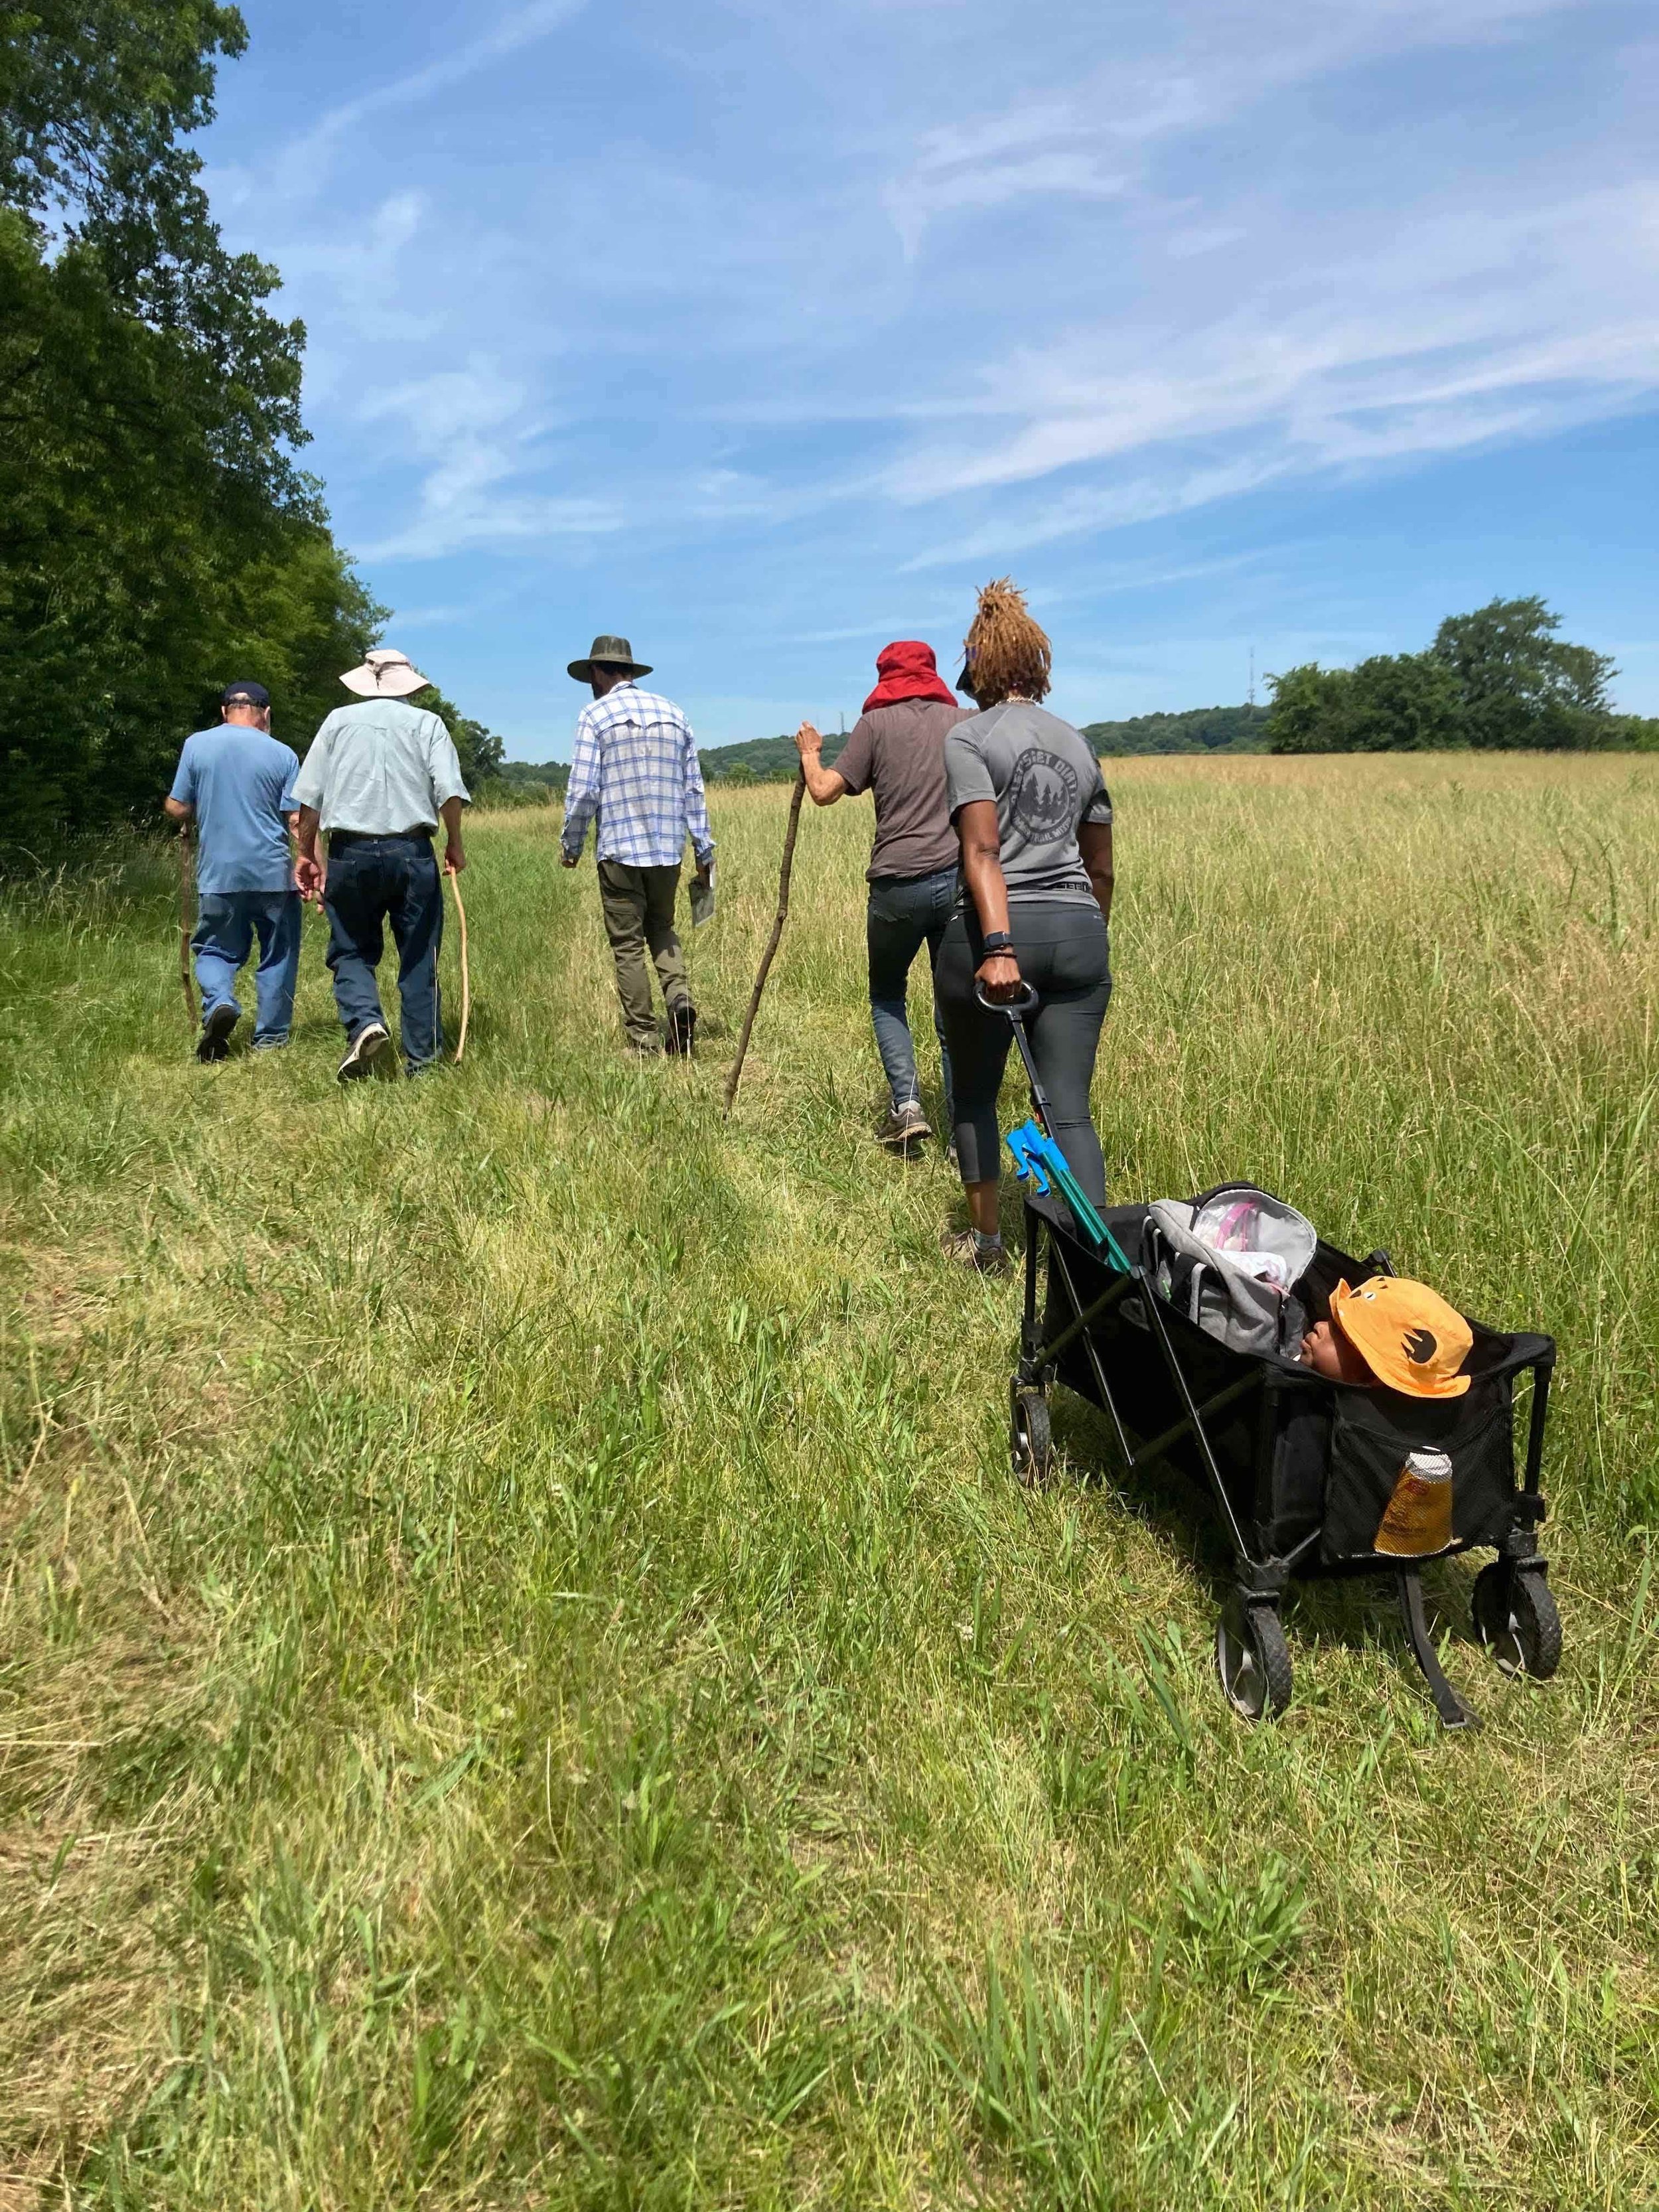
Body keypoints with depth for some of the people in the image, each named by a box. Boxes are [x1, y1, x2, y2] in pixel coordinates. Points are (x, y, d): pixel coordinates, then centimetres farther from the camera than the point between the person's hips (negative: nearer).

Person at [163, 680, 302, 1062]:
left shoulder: (196, 745, 1)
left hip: (217, 875, 1)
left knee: (215, 949, 15)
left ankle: (220, 1003, -13)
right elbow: (299, 819, -6)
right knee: (277, 955, 13)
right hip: (272, 873, -1)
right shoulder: (282, 755, -1)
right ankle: (270, 1036, 15)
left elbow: (178, 808, 3)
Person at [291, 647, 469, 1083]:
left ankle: (364, 1022, -14)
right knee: (419, 959, 6)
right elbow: (450, 791, -5)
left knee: (351, 951, 11)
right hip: (412, 852, 0)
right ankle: (422, 1057, 9)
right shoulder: (427, 723, 7)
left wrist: (307, 852, 14)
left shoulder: (339, 721, 11)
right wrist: (454, 844, 7)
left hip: (350, 854, 1)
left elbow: (309, 796, 7)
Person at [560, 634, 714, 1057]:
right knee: (661, 927, 20)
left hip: (619, 847, -4)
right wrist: (704, 848, 15)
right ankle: (679, 995, -5)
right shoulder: (673, 713, 11)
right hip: (669, 846, 4)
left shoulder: (595, 715, -3)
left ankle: (643, 1040, 4)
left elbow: (583, 790, -8)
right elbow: (694, 788, 11)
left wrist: (571, 847, 4)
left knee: (628, 944, 3)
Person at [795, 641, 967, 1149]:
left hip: (899, 883, -2)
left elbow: (824, 792, -1)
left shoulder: (877, 724, 1)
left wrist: (809, 753, 17)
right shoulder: (964, 722, 9)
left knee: (886, 995, 18)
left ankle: (906, 1103, 1)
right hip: (961, 879, 2)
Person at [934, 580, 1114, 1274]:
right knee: (1071, 1110, 2)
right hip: (1079, 931, 4)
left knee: (974, 1096, 15)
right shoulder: (1079, 744, 17)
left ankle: (986, 1243, 27)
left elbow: (983, 850, -15)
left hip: (993, 931, -4)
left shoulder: (969, 736, 0)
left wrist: (998, 946, -22)